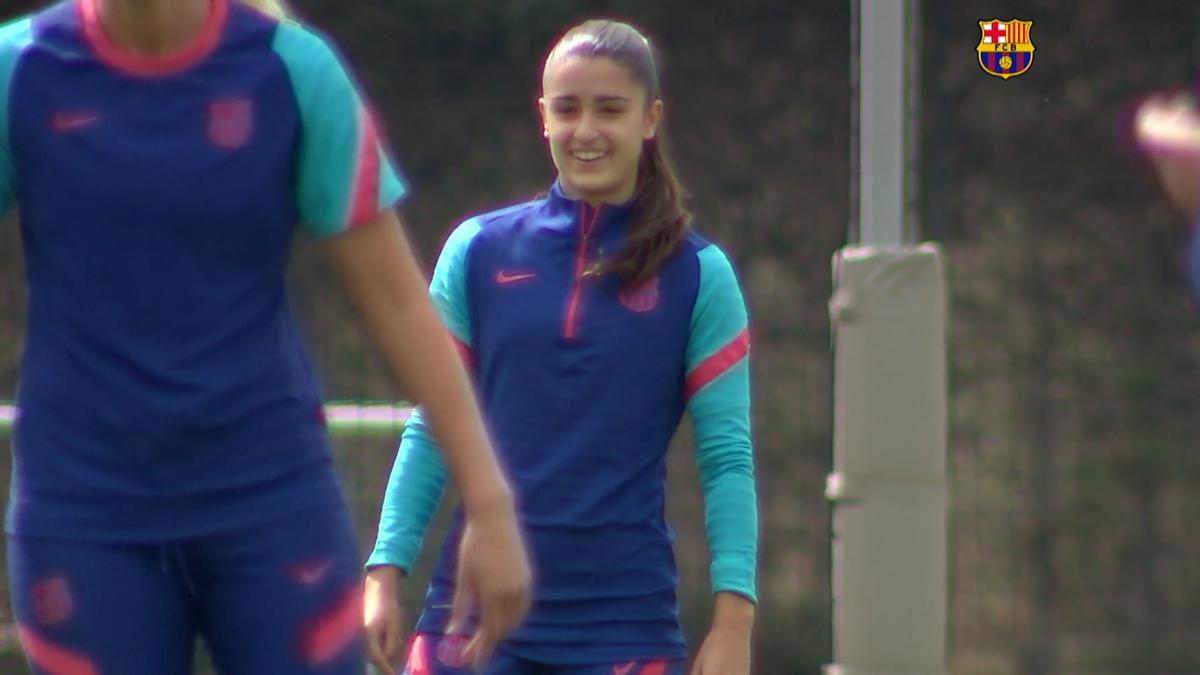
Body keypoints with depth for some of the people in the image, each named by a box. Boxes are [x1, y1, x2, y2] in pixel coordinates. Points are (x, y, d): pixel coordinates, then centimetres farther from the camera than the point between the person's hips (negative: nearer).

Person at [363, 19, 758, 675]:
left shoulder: (697, 275, 2)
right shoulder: (479, 251, 6)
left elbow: (727, 457, 0)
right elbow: (431, 430, 8)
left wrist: (733, 620, -8)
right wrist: (386, 571, 0)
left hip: (625, 621, -1)